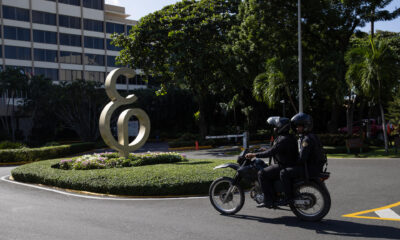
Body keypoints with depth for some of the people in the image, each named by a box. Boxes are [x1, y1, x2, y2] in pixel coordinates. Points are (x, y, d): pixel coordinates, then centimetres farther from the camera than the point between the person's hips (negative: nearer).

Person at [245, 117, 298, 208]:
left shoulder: (283, 140, -19)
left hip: (284, 167, -11)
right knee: (268, 173, 23)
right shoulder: (290, 137, 13)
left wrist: (254, 155, -24)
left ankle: (268, 200, -12)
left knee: (262, 174, -12)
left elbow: (271, 152, -26)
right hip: (291, 165, 11)